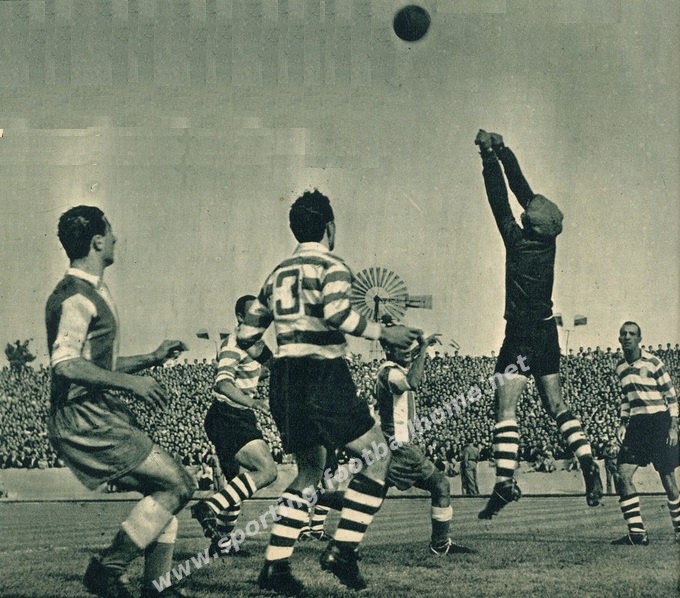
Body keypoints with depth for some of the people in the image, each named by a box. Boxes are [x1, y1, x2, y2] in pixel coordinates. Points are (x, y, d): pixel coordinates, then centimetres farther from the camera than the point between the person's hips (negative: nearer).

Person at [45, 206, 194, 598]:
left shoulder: (94, 292, 20)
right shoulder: (75, 297, -14)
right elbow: (65, 363, -26)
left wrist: (150, 359, 20)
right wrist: (131, 382, -23)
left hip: (101, 416, 10)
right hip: (83, 421, -10)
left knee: (168, 488, 9)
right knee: (176, 484, -12)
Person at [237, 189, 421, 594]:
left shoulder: (278, 273, 17)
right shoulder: (332, 267, -3)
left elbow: (247, 336, 18)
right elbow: (336, 312, -23)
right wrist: (383, 333, -15)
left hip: (284, 379, 7)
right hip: (323, 375, -7)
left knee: (310, 471, 19)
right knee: (378, 455, 3)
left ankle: (276, 564, 12)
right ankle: (343, 549, -6)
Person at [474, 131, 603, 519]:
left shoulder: (518, 241, -14)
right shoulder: (548, 240, 1)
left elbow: (500, 201, -9)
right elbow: (523, 190, 9)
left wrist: (489, 156, -1)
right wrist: (502, 150, 14)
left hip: (522, 335, -7)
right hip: (547, 331, 7)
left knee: (506, 410, -8)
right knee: (556, 405, 15)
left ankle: (506, 483, -18)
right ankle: (588, 463, 3)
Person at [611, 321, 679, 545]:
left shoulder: (652, 362, -8)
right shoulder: (620, 367, 9)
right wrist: (623, 424, 11)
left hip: (659, 421, -5)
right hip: (636, 424, 5)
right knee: (624, 473, -10)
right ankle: (637, 532, -10)